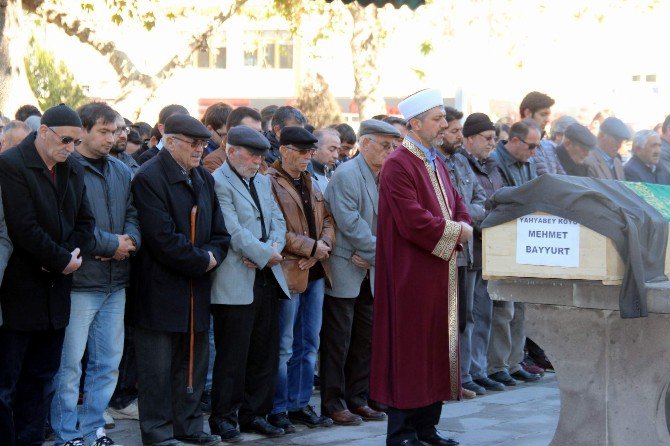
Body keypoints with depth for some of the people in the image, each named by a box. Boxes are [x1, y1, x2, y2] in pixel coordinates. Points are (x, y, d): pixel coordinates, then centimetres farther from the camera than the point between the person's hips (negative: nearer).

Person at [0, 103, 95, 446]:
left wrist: (72, 254, -9)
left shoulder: (73, 170, 11)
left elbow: (85, 221, 11)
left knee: (40, 378, 12)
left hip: (55, 291, 7)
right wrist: (63, 260, -13)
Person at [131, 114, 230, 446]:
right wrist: (202, 261, -13)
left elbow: (219, 232, 13)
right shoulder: (149, 178, -13)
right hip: (160, 290, -8)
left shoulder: (204, 179, 13)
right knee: (158, 367, 0)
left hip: (196, 287, 8)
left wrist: (213, 254, -8)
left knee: (193, 362, 13)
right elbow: (163, 239, -20)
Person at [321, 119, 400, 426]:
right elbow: (350, 224, -19)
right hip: (344, 272, -8)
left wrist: (369, 254, -5)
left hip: (370, 272, 8)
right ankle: (333, 404, 6)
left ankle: (357, 399, 21)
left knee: (366, 339, 11)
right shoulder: (346, 175, -13)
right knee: (337, 341, -1)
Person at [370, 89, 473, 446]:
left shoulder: (436, 163, 16)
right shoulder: (398, 165, -14)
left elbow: (458, 206, 18)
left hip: (440, 272, 9)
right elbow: (413, 221, -22)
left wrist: (463, 228, -5)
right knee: (410, 348, -4)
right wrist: (454, 231, -10)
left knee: (437, 347, 11)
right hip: (411, 274, -9)